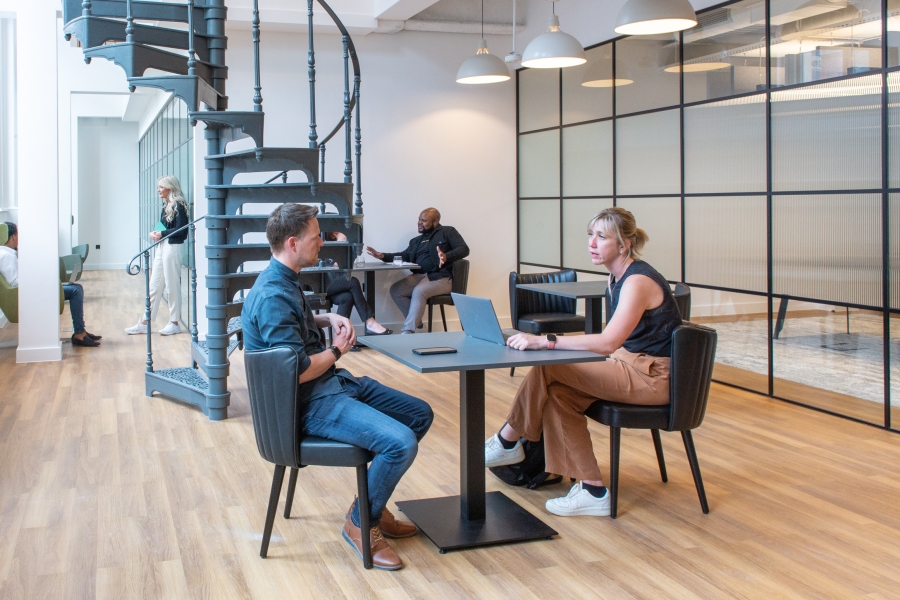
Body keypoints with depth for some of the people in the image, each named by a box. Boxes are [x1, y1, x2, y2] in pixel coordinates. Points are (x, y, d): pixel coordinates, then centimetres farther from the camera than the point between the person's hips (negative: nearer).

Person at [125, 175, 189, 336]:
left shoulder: (179, 205, -11)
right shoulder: (166, 205, 13)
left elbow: (181, 229, -18)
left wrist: (162, 234, -15)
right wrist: (154, 233, -2)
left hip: (173, 247, -9)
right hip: (162, 246, 9)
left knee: (172, 286, 1)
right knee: (154, 286, 10)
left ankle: (175, 323, 12)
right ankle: (145, 323, 15)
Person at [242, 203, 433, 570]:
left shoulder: (285, 281, 8)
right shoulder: (273, 296, -23)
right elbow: (299, 372, -26)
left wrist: (328, 319, 11)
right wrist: (337, 351, -7)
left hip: (335, 381, 11)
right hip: (310, 404, -11)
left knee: (420, 414, 10)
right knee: (401, 442, -25)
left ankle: (372, 501, 18)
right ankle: (360, 523, -1)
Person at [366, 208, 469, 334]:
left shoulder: (447, 232, 5)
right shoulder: (417, 241, 26)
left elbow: (464, 249, -7)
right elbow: (405, 256, 21)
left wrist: (446, 257, -27)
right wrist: (382, 256, 5)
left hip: (441, 278, -7)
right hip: (419, 276, 7)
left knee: (419, 291, -32)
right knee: (395, 290, -16)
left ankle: (407, 331, -33)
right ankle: (416, 322, -9)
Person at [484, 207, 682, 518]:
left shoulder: (638, 281, -21)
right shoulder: (617, 278, 9)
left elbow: (608, 342, -32)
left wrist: (545, 341, -35)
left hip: (653, 377, -9)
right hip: (630, 365, 9)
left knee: (548, 369, -15)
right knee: (558, 392, -9)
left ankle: (508, 441, 6)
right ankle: (593, 491, -4)